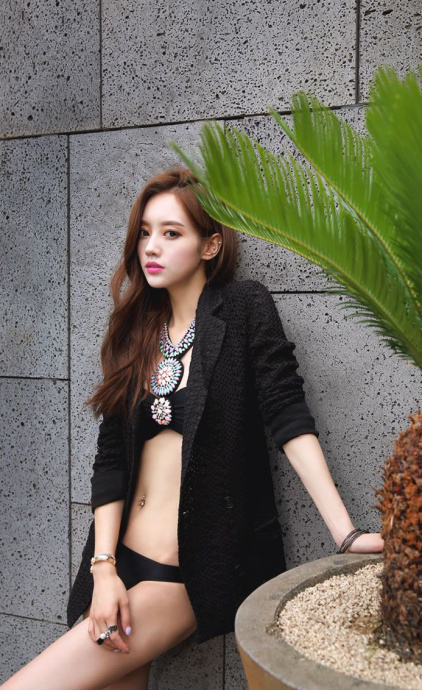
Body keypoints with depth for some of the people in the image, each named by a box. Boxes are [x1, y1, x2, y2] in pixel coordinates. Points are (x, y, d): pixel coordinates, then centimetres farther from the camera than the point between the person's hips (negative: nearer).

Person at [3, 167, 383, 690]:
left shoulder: (243, 308, -4)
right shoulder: (135, 332, 10)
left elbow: (288, 418, -12)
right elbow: (111, 458, 5)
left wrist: (346, 534, -20)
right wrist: (104, 568, -6)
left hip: (196, 572, -5)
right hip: (123, 559, 5)